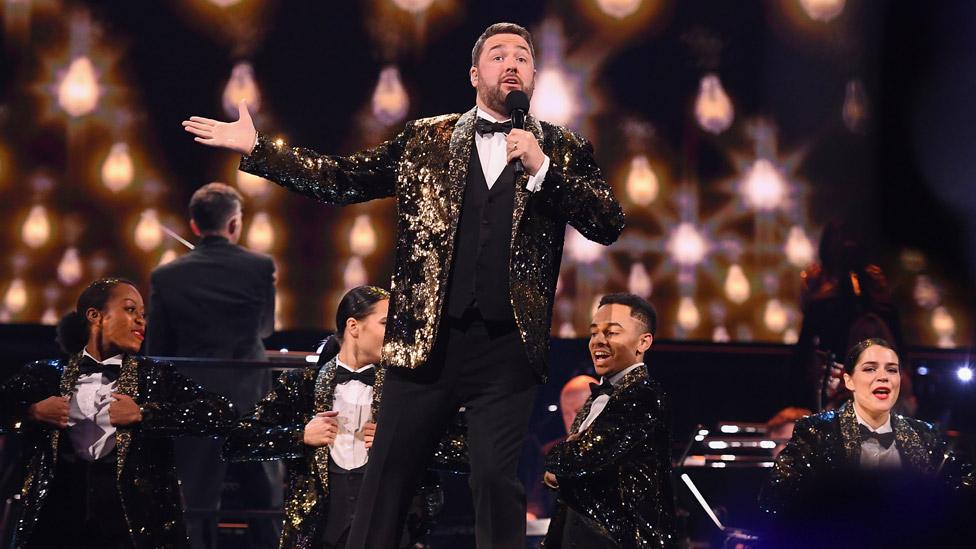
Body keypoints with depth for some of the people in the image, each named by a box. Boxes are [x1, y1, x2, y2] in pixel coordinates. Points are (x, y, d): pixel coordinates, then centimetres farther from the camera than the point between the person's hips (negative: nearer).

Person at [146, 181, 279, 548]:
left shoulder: (166, 277, -4)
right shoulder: (261, 267, -4)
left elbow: (156, 352, 1)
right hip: (251, 400, 0)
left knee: (198, 508, 4)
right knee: (266, 507, 11)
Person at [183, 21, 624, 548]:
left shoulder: (563, 150, 6)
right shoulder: (425, 140, 9)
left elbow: (610, 224, -4)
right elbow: (341, 180, 9)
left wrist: (542, 168, -16)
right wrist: (256, 148, 2)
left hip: (506, 347, -1)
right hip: (425, 340, 2)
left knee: (497, 480, -3)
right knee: (387, 475, 6)